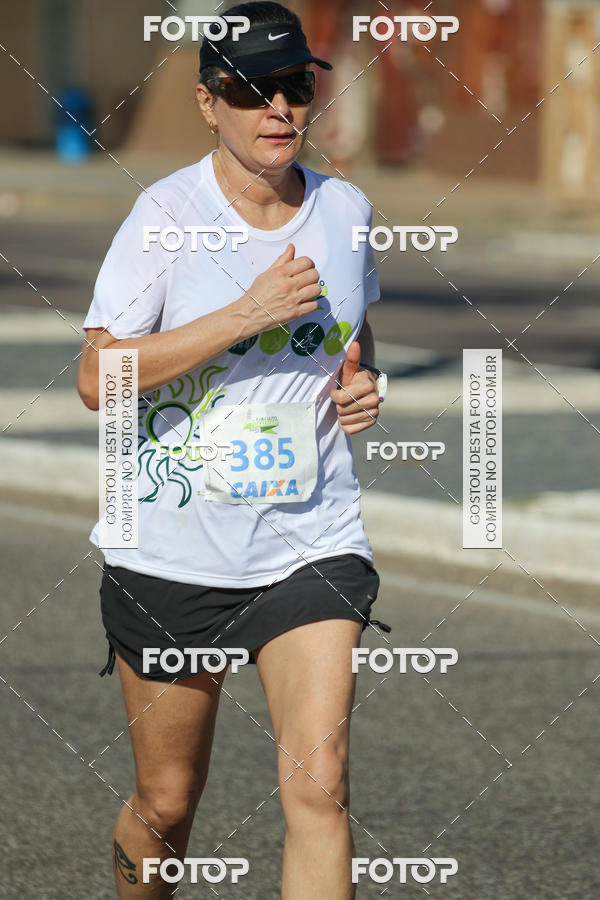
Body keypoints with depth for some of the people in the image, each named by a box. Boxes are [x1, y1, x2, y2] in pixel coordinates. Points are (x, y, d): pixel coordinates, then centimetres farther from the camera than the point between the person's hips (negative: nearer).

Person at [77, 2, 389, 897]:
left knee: (319, 783, -14)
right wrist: (246, 315, -23)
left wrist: (363, 383, 3)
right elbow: (97, 377, -18)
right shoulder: (168, 213, -10)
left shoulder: (346, 209, 5)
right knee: (167, 804, 9)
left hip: (312, 545, 3)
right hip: (172, 548, -2)